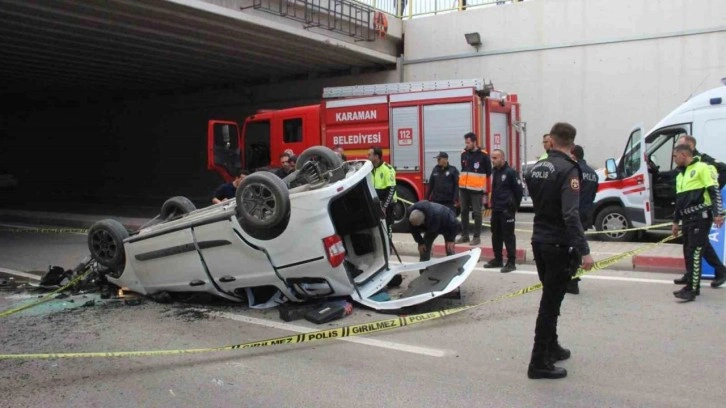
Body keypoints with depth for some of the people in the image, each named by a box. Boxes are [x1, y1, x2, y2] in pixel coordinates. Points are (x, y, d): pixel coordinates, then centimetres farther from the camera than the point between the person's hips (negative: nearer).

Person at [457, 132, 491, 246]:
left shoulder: (483, 155, -5)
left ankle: (477, 237, 7)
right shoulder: (464, 154, 10)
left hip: (476, 189, -5)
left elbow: (488, 172, 1)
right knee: (464, 212, 9)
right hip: (464, 189, 5)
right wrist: (461, 183, 15)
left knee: (477, 213, 0)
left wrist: (485, 188, 2)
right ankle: (464, 235, 18)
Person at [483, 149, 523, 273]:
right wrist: (493, 204, 16)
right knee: (496, 235, 13)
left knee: (508, 236, -5)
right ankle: (498, 259, 23)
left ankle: (511, 262, -1)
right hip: (495, 209, 8)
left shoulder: (510, 172, -11)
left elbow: (518, 190, -10)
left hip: (506, 210, -8)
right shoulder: (494, 172, 14)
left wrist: (515, 206, -4)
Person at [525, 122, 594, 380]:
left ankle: (551, 348, 33)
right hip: (559, 245, -8)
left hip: (539, 241, 8)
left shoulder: (536, 168, 6)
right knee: (551, 303, -3)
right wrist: (584, 251, -26)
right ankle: (539, 363, 1)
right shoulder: (568, 170, -17)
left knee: (550, 298, 21)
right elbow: (571, 215, -26)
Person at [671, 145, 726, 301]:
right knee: (688, 253, 10)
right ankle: (692, 285, 18)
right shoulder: (680, 175, 20)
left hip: (701, 217, -8)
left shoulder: (702, 168, -6)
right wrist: (675, 221, 24)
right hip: (687, 219, 8)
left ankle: (692, 289, -9)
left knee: (694, 253, -10)